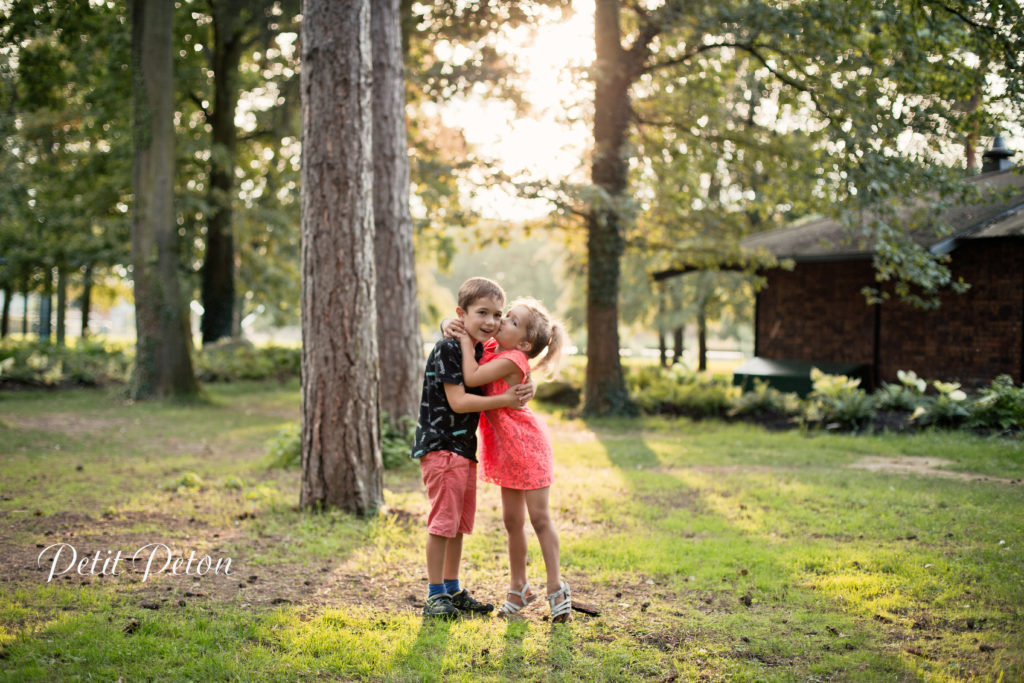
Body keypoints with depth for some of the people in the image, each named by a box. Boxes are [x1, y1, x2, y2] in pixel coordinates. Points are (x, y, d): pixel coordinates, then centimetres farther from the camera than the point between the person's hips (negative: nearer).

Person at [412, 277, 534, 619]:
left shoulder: (480, 350, 11)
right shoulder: (447, 348, -15)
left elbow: (489, 390, 18)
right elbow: (457, 401, -20)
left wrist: (524, 391, -4)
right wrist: (505, 399, -17)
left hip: (464, 447, 9)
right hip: (440, 446, -9)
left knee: (460, 522, 14)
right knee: (443, 521, -6)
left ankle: (453, 590, 24)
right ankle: (435, 595, 3)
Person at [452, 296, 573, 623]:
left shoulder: (513, 360, -21)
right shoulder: (491, 348, 2)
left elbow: (472, 378, -29)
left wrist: (467, 342, -18)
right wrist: (461, 330, -4)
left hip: (527, 443, -8)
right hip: (506, 447, 8)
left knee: (539, 517, -4)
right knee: (512, 520, 13)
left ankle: (556, 589, 5)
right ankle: (518, 587, 24)